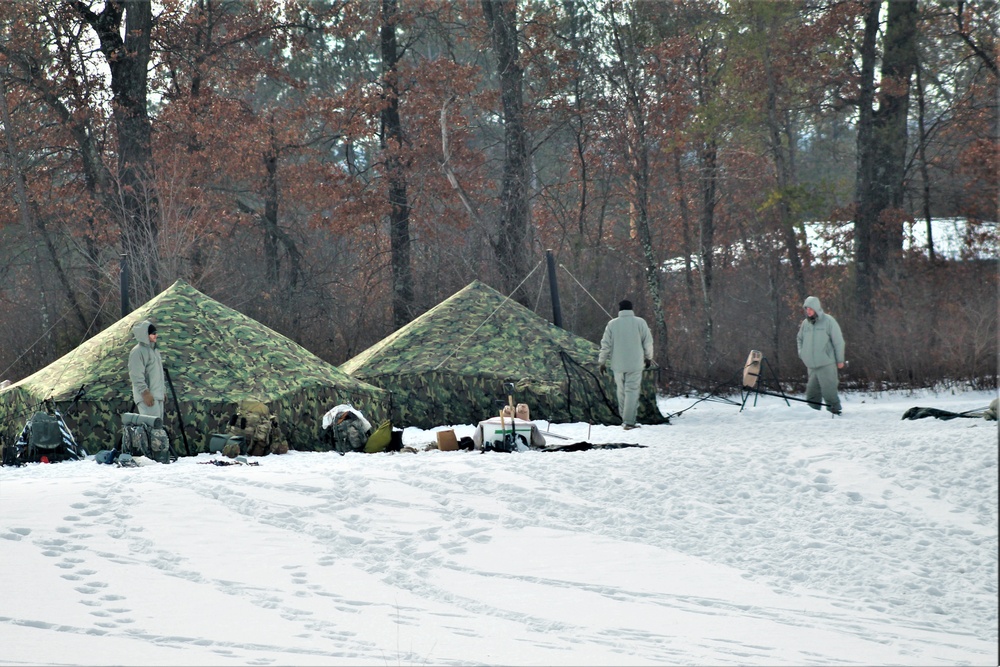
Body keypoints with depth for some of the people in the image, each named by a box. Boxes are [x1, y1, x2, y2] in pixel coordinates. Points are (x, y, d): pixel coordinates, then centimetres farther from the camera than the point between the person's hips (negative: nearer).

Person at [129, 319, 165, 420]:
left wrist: (163, 389, 23)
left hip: (157, 395, 10)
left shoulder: (154, 350, 19)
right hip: (147, 396, -10)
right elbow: (137, 376, -19)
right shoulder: (138, 352, -12)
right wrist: (145, 393, -22)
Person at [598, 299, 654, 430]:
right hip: (635, 364, -2)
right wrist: (648, 358, 16)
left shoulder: (612, 324, -1)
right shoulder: (640, 322, -4)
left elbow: (605, 345, -1)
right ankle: (629, 422, -7)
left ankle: (625, 418, 25)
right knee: (632, 391, -1)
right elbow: (648, 342, 0)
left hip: (618, 364, 2)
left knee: (622, 391, 17)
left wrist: (602, 362, 9)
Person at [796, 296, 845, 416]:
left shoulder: (828, 321, -4)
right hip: (811, 365, 5)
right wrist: (801, 353, 10)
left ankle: (835, 410, 1)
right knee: (812, 391, 7)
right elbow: (800, 339, 27)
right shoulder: (805, 323, 11)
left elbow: (838, 341, -2)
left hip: (826, 364, -5)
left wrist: (840, 360, -3)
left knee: (829, 391, -7)